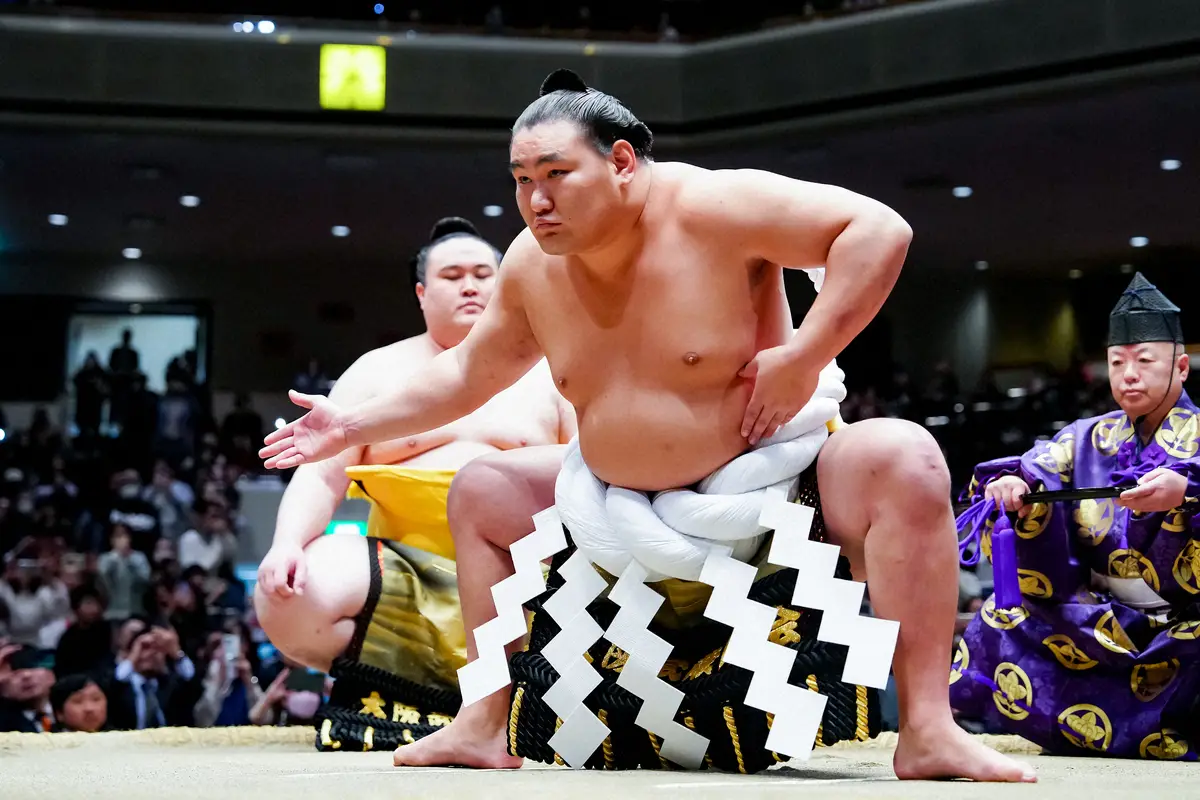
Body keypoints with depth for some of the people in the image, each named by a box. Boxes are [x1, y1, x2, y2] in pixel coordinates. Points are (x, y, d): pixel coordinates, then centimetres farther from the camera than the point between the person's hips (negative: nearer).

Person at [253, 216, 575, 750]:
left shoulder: (543, 373, 14)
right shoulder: (377, 372, 13)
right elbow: (321, 477, 5)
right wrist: (288, 543, -17)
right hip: (407, 581, 0)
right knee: (288, 596, -29)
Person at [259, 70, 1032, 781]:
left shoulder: (710, 206, -21)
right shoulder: (532, 266, -2)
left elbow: (880, 229, -26)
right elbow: (469, 373, 15)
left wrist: (805, 356, -30)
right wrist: (357, 423, 9)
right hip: (625, 513, 6)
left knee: (901, 459, -33)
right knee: (481, 491, 7)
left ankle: (929, 731, -35)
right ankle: (489, 725, 9)